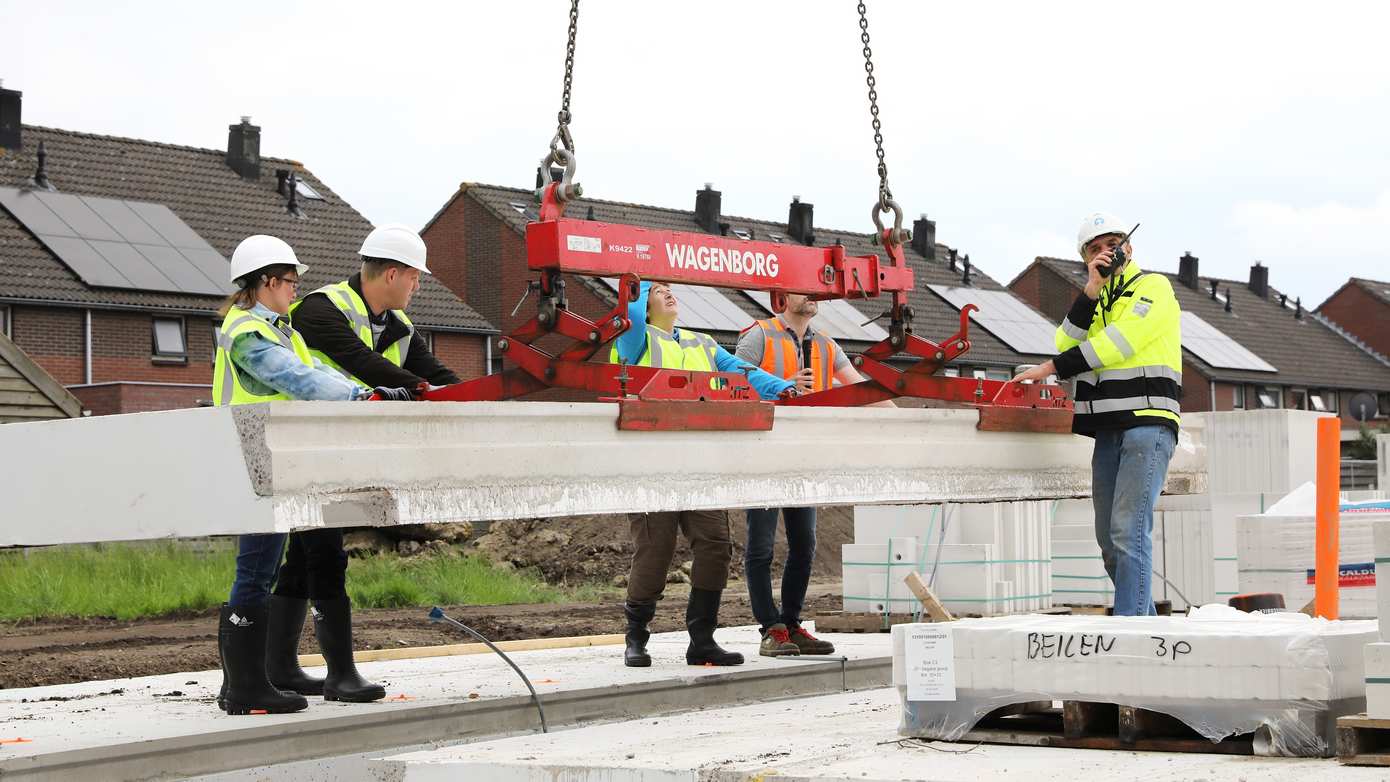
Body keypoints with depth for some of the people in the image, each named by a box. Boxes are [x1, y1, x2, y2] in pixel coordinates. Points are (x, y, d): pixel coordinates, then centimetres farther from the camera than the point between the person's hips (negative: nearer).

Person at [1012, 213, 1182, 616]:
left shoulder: (1154, 287, 2)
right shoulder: (1092, 303, 23)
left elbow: (1120, 341, -12)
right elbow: (1066, 345, 5)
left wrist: (1053, 368, -9)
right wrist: (1091, 292, -5)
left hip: (1148, 422, -8)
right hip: (1108, 429, 8)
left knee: (1129, 530, -16)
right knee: (1109, 539, 8)